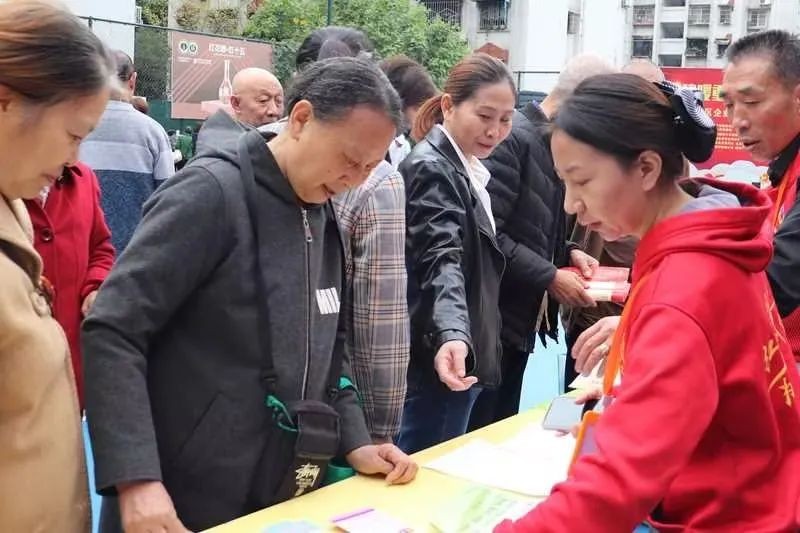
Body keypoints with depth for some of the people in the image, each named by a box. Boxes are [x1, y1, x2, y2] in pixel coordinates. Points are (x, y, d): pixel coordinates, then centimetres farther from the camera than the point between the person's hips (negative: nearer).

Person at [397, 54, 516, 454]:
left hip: (464, 351, 10)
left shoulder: (466, 167, 12)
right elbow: (443, 260, -31)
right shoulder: (430, 168, -17)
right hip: (437, 359, -10)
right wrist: (452, 334, -46)